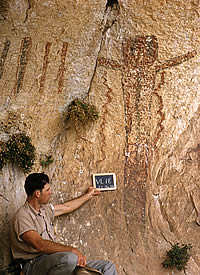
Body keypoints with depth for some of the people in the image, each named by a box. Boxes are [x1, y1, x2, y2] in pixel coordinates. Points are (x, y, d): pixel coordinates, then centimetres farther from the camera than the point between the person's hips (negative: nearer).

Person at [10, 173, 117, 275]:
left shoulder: (44, 209, 15)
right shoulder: (22, 216, -14)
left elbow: (66, 207, 34)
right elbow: (40, 245, -25)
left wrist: (88, 195, 46)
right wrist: (72, 250, -27)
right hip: (34, 264, -9)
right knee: (69, 258, -41)